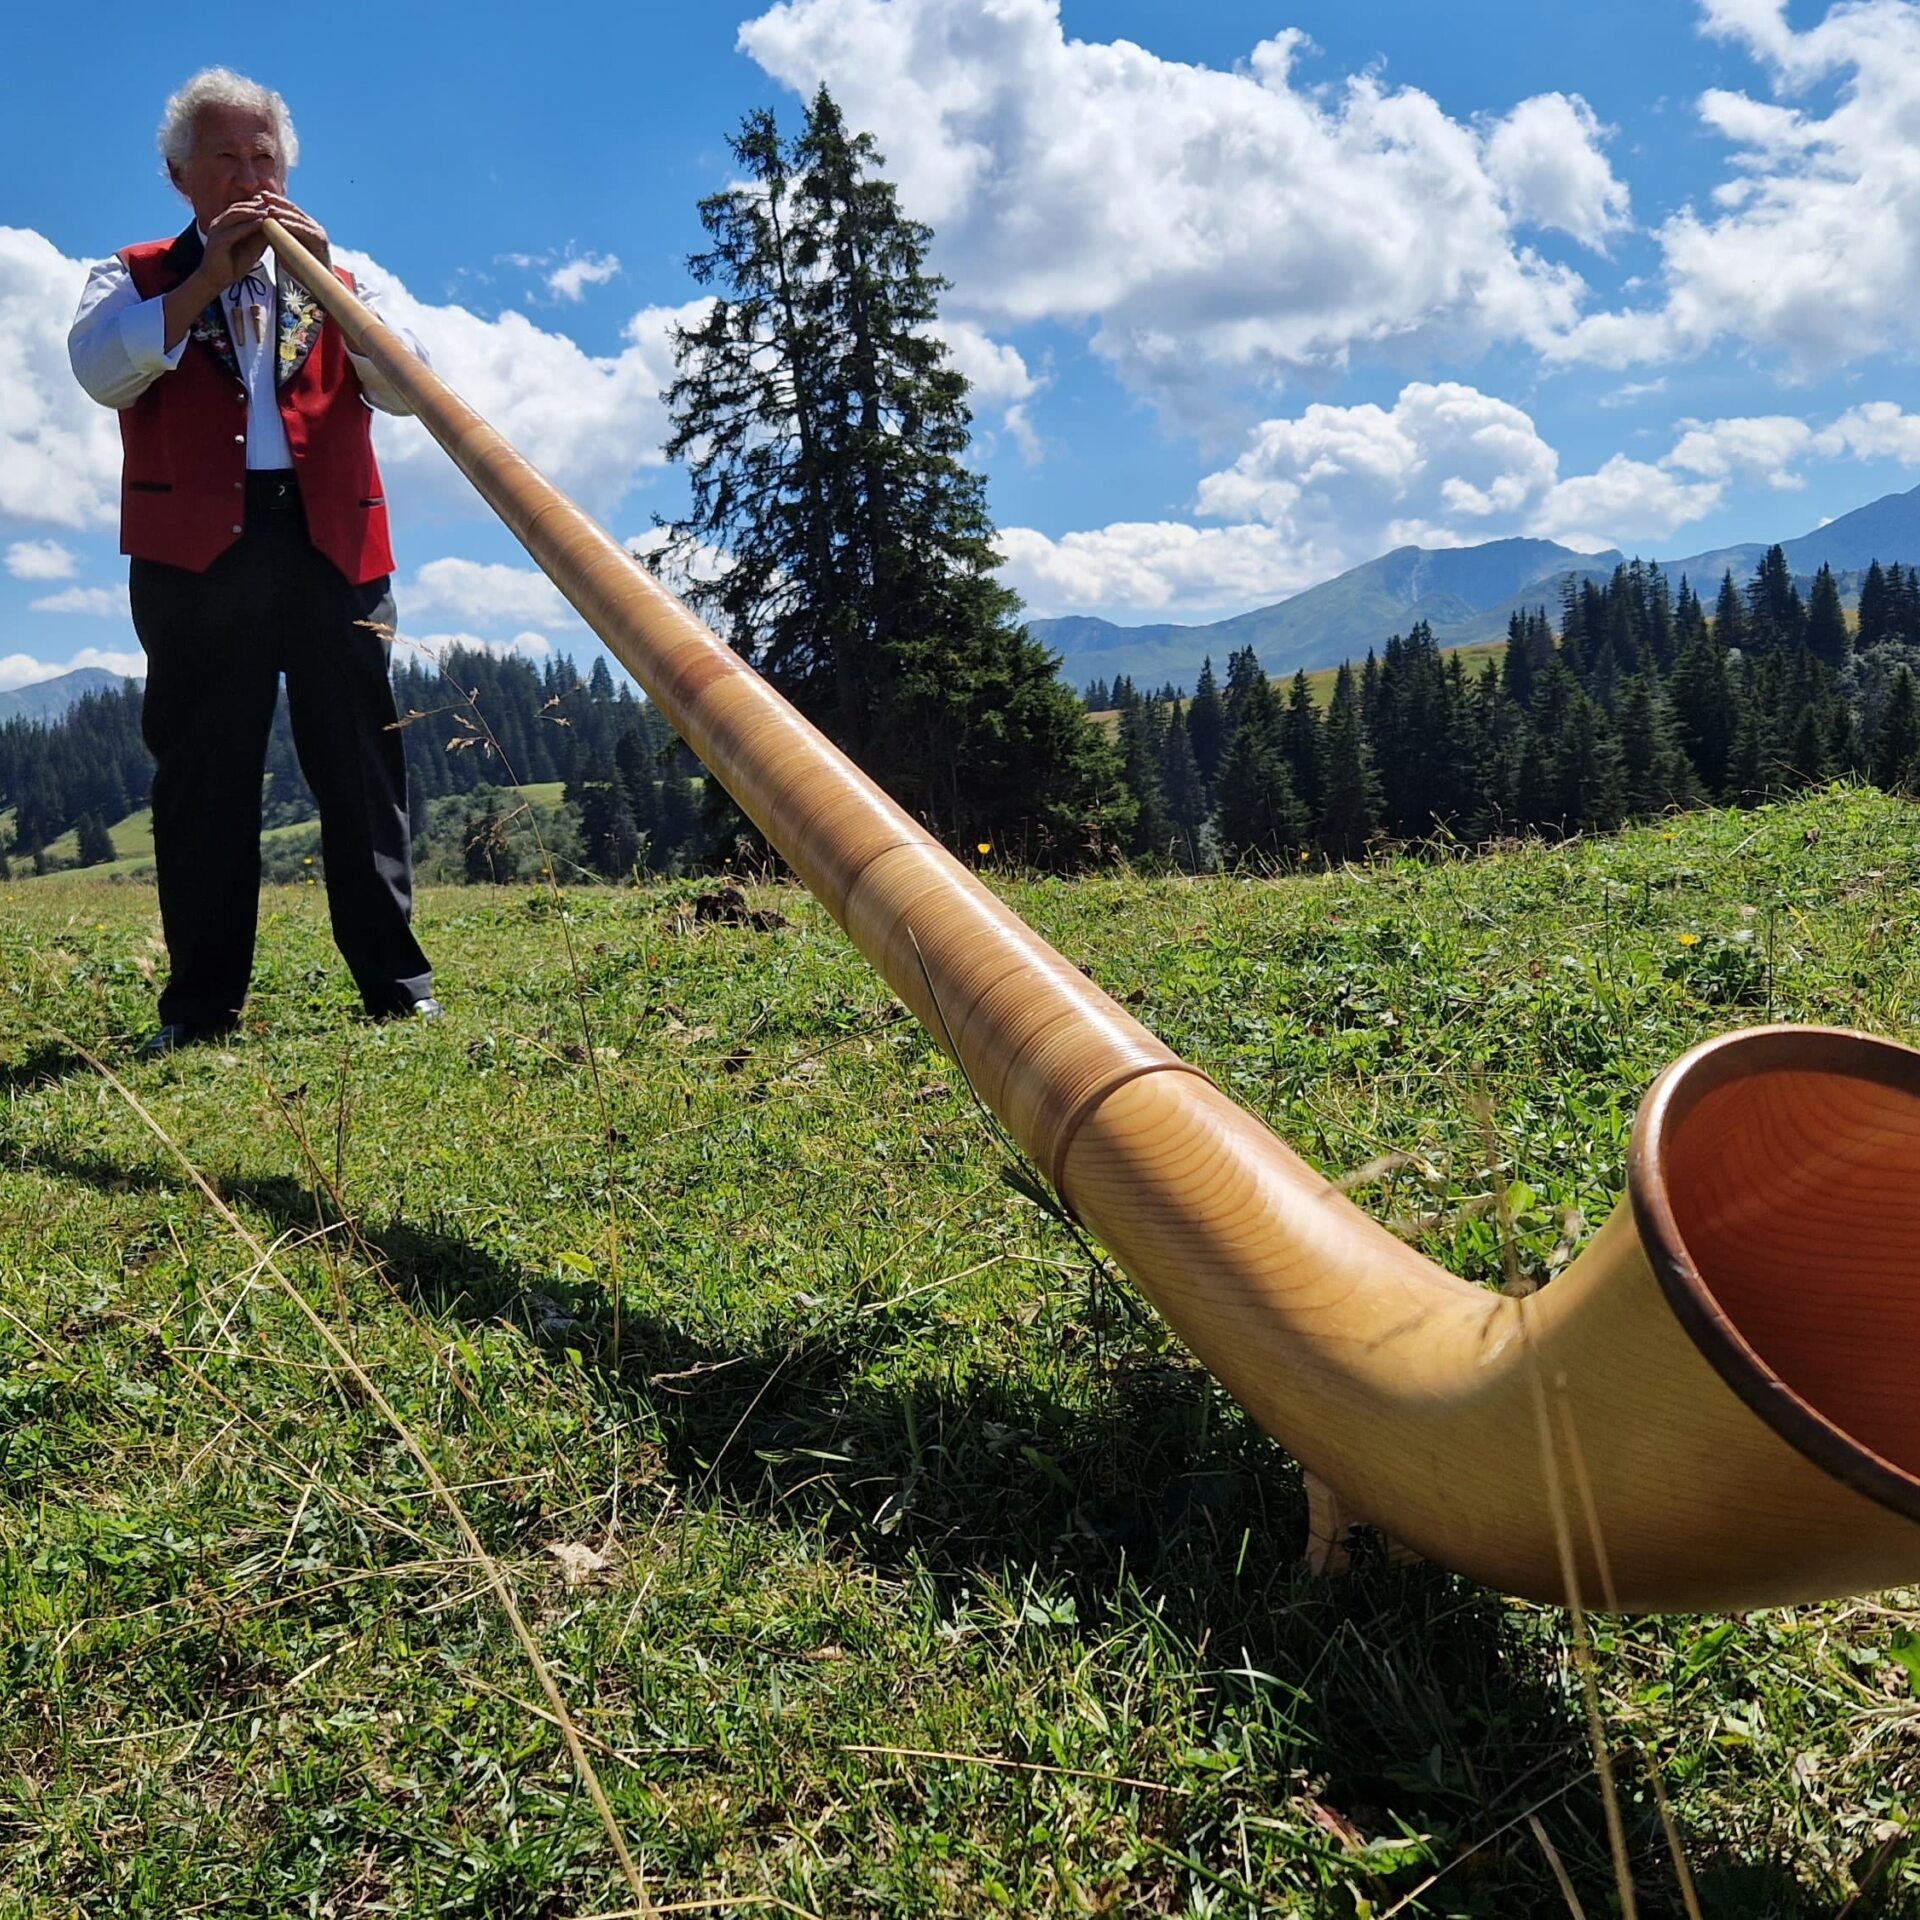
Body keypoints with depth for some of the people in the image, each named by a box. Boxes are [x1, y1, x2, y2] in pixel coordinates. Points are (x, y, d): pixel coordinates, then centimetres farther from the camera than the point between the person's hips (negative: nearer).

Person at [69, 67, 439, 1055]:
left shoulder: (331, 280, 22)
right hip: (199, 549, -1)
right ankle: (200, 1003, 2)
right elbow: (100, 368, -4)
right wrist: (210, 275, -5)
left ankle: (396, 984, 1)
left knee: (359, 766, -2)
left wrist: (324, 275, -3)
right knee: (204, 775, -2)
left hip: (332, 544, 1)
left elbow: (405, 388, 5)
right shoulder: (139, 276, 17)